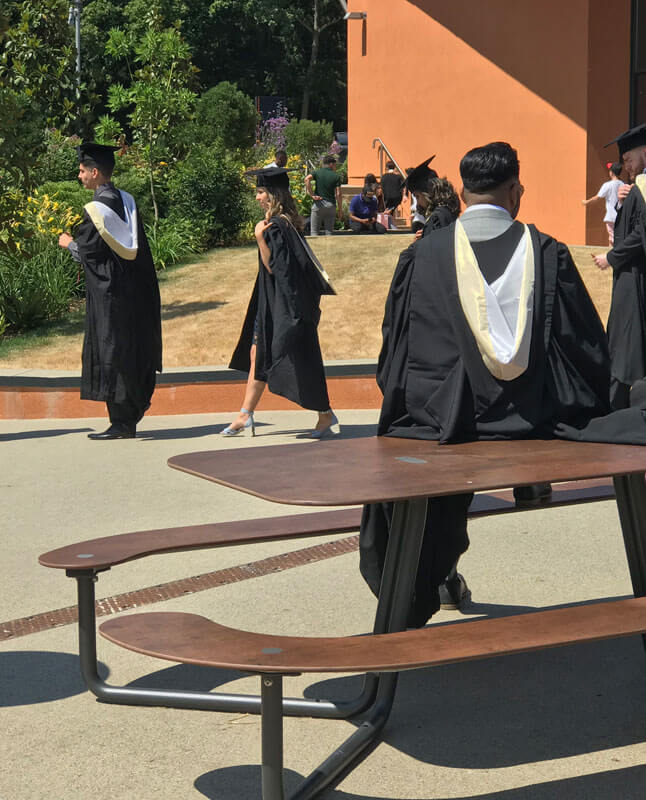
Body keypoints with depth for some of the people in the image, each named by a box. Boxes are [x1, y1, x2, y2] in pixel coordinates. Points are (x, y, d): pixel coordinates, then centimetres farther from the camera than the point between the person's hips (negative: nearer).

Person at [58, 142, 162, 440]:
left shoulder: (96, 209, -15)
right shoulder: (127, 201, 7)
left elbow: (86, 253, -12)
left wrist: (69, 243, 9)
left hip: (109, 295, -8)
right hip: (134, 290, 8)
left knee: (111, 353, -3)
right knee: (132, 351, 13)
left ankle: (122, 423, -1)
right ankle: (134, 407, 21)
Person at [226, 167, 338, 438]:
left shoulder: (276, 226, -18)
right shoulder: (283, 222, 10)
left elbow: (273, 267, -21)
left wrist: (260, 238, -25)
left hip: (283, 303, -10)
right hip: (271, 303, 10)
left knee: (296, 360, -4)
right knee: (258, 355, 10)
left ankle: (325, 414, 7)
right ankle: (245, 416, 13)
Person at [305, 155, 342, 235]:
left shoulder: (317, 172, 4)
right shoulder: (336, 176, 2)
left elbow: (307, 179, -15)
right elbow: (338, 194, -4)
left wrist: (312, 195, -11)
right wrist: (339, 208, 4)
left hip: (318, 204, 0)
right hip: (331, 205, 0)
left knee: (314, 231, 2)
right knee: (329, 231, 6)